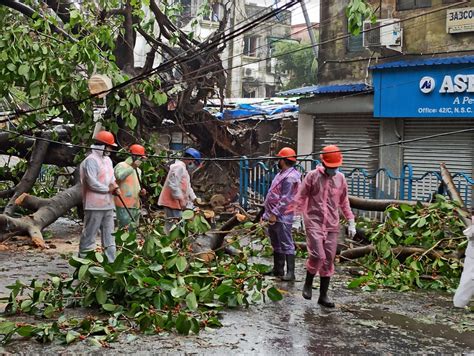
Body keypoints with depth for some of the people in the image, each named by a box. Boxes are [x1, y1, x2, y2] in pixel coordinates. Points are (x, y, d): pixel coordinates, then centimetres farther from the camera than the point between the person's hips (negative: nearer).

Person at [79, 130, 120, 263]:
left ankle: (111, 262, 19)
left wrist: (115, 187, -1)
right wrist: (108, 189, -10)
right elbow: (92, 183, -20)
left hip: (108, 204, 9)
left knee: (109, 235, 13)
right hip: (94, 205, -9)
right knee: (89, 234, -2)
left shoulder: (108, 160, 15)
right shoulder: (91, 160, -13)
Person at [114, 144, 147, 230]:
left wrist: (141, 191, 8)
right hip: (124, 206, -8)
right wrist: (132, 167, -27)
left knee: (134, 230, 12)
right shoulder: (122, 166, -6)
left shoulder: (138, 170, 20)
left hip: (135, 205, 9)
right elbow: (119, 176, -28)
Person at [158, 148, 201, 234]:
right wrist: (181, 199, -23)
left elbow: (187, 187, 26)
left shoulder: (184, 169, 22)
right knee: (172, 225, -12)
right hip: (172, 202, -11)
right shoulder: (179, 167, -13)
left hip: (177, 203, 11)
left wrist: (194, 199, 18)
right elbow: (173, 184, -23)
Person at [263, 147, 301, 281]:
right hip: (274, 216, 11)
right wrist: (268, 213, 21)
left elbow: (285, 199, -23)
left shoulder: (290, 177, -18)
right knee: (276, 244, 18)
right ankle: (278, 270, 28)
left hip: (282, 217, -11)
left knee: (286, 245, -7)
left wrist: (275, 213, -23)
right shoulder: (282, 174, 15)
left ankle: (290, 273, -5)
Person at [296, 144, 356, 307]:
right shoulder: (312, 176, -2)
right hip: (314, 223, -4)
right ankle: (308, 284, 12)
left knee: (328, 260, 4)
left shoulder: (340, 178, 8)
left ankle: (323, 295, 15)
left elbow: (344, 202, 16)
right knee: (318, 255, -15)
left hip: (332, 226, 4)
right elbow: (300, 198, 1)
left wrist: (351, 222, 13)